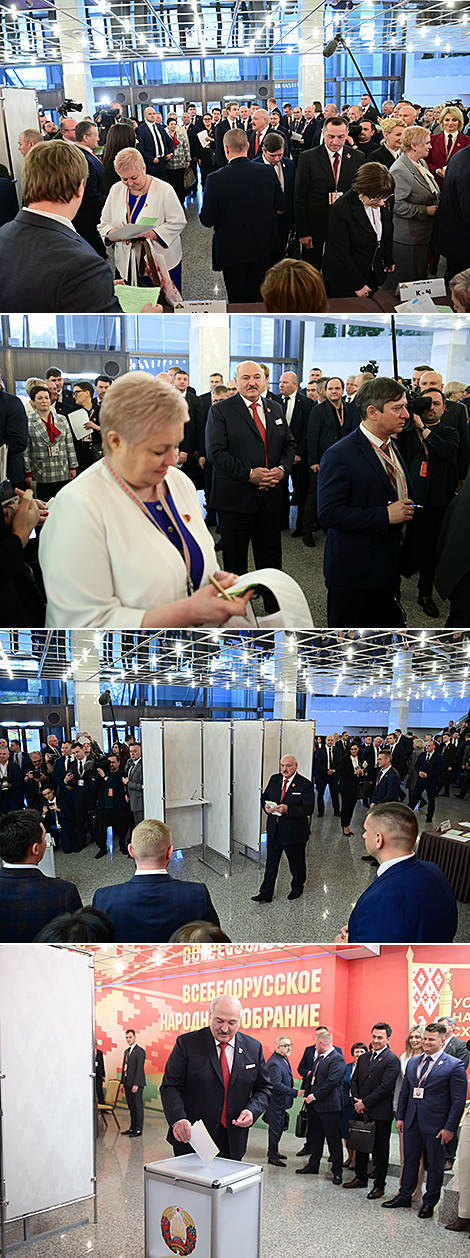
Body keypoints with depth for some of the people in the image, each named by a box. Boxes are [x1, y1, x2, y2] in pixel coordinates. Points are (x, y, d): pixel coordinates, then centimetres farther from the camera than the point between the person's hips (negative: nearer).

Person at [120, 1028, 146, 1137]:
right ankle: (132, 1128, 16)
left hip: (136, 1083, -8)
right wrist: (122, 1083, 15)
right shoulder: (127, 1051, 17)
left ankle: (138, 1129, -2)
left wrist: (136, 1084, -20)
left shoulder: (140, 1051, -10)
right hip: (128, 1083, 8)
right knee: (131, 1107, 11)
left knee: (138, 1106, -4)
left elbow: (140, 1068, -16)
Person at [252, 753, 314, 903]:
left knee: (296, 863, 15)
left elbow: (308, 809, -19)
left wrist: (288, 809, -31)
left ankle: (297, 888, 38)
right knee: (271, 862, 9)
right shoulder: (274, 779, 3)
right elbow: (265, 796, 14)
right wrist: (266, 806, -10)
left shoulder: (305, 784, -14)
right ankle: (266, 893, 16)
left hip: (294, 832, -4)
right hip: (274, 831, 4)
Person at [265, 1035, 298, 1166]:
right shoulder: (274, 1063, -24)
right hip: (275, 1102, -10)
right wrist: (295, 1092, -31)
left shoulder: (284, 1059, 9)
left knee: (279, 1127, 20)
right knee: (275, 1129, 0)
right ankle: (272, 1157, 9)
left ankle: (274, 1151, 34)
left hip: (281, 1102, 10)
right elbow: (277, 1085, -29)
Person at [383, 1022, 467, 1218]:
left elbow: (458, 1100, -10)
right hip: (412, 1121, 5)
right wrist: (400, 1117, 9)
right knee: (410, 1160, 14)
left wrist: (450, 1128, -13)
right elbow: (404, 1092, 16)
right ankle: (404, 1196, 27)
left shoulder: (454, 1066, -9)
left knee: (435, 1165, 6)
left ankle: (429, 1202, 18)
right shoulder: (413, 1063, 9)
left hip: (435, 1125, -5)